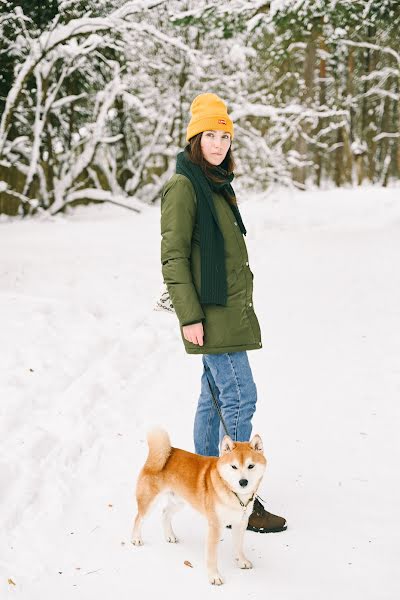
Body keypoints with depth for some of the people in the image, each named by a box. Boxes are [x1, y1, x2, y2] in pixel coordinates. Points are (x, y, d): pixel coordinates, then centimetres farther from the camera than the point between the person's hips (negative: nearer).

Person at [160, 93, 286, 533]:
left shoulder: (217, 184, 16)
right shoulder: (184, 186, -12)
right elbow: (173, 257, -16)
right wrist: (189, 316, -19)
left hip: (230, 308, 9)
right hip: (211, 311, -9)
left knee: (216, 396, 13)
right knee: (240, 398, -11)